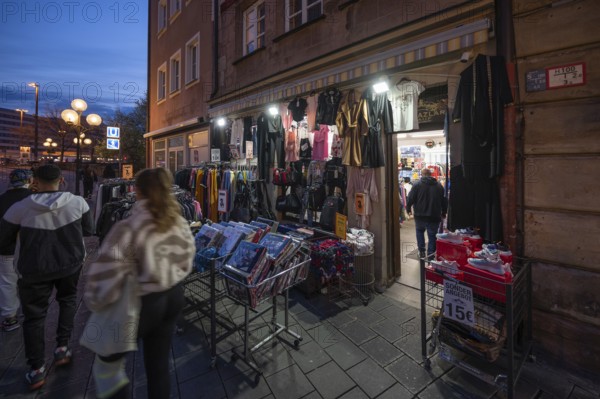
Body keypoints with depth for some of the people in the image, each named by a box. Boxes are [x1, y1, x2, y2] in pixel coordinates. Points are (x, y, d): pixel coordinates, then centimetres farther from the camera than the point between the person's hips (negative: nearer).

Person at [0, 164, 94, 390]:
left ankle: (37, 370, 22)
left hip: (34, 270, -1)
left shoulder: (20, 209, -15)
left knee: (34, 316, 15)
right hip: (71, 263, 1)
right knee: (68, 299, 27)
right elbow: (89, 230, 0)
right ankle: (62, 348, 28)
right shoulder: (77, 202, -13)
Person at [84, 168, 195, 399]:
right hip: (173, 297, 6)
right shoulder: (180, 223, -5)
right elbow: (187, 260, 6)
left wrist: (96, 303, -5)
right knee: (159, 363, 22)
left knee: (109, 359, 25)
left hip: (143, 302, -5)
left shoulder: (128, 228, -23)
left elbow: (106, 271, -23)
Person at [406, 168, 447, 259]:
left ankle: (421, 251, 20)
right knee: (432, 236, 8)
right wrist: (443, 213, 22)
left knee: (420, 231, 23)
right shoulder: (439, 186, 6)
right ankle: (430, 257, 12)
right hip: (434, 217, 1)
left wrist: (408, 209, 7)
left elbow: (410, 199, -8)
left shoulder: (417, 185, -5)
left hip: (420, 216, -1)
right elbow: (444, 201, 11)